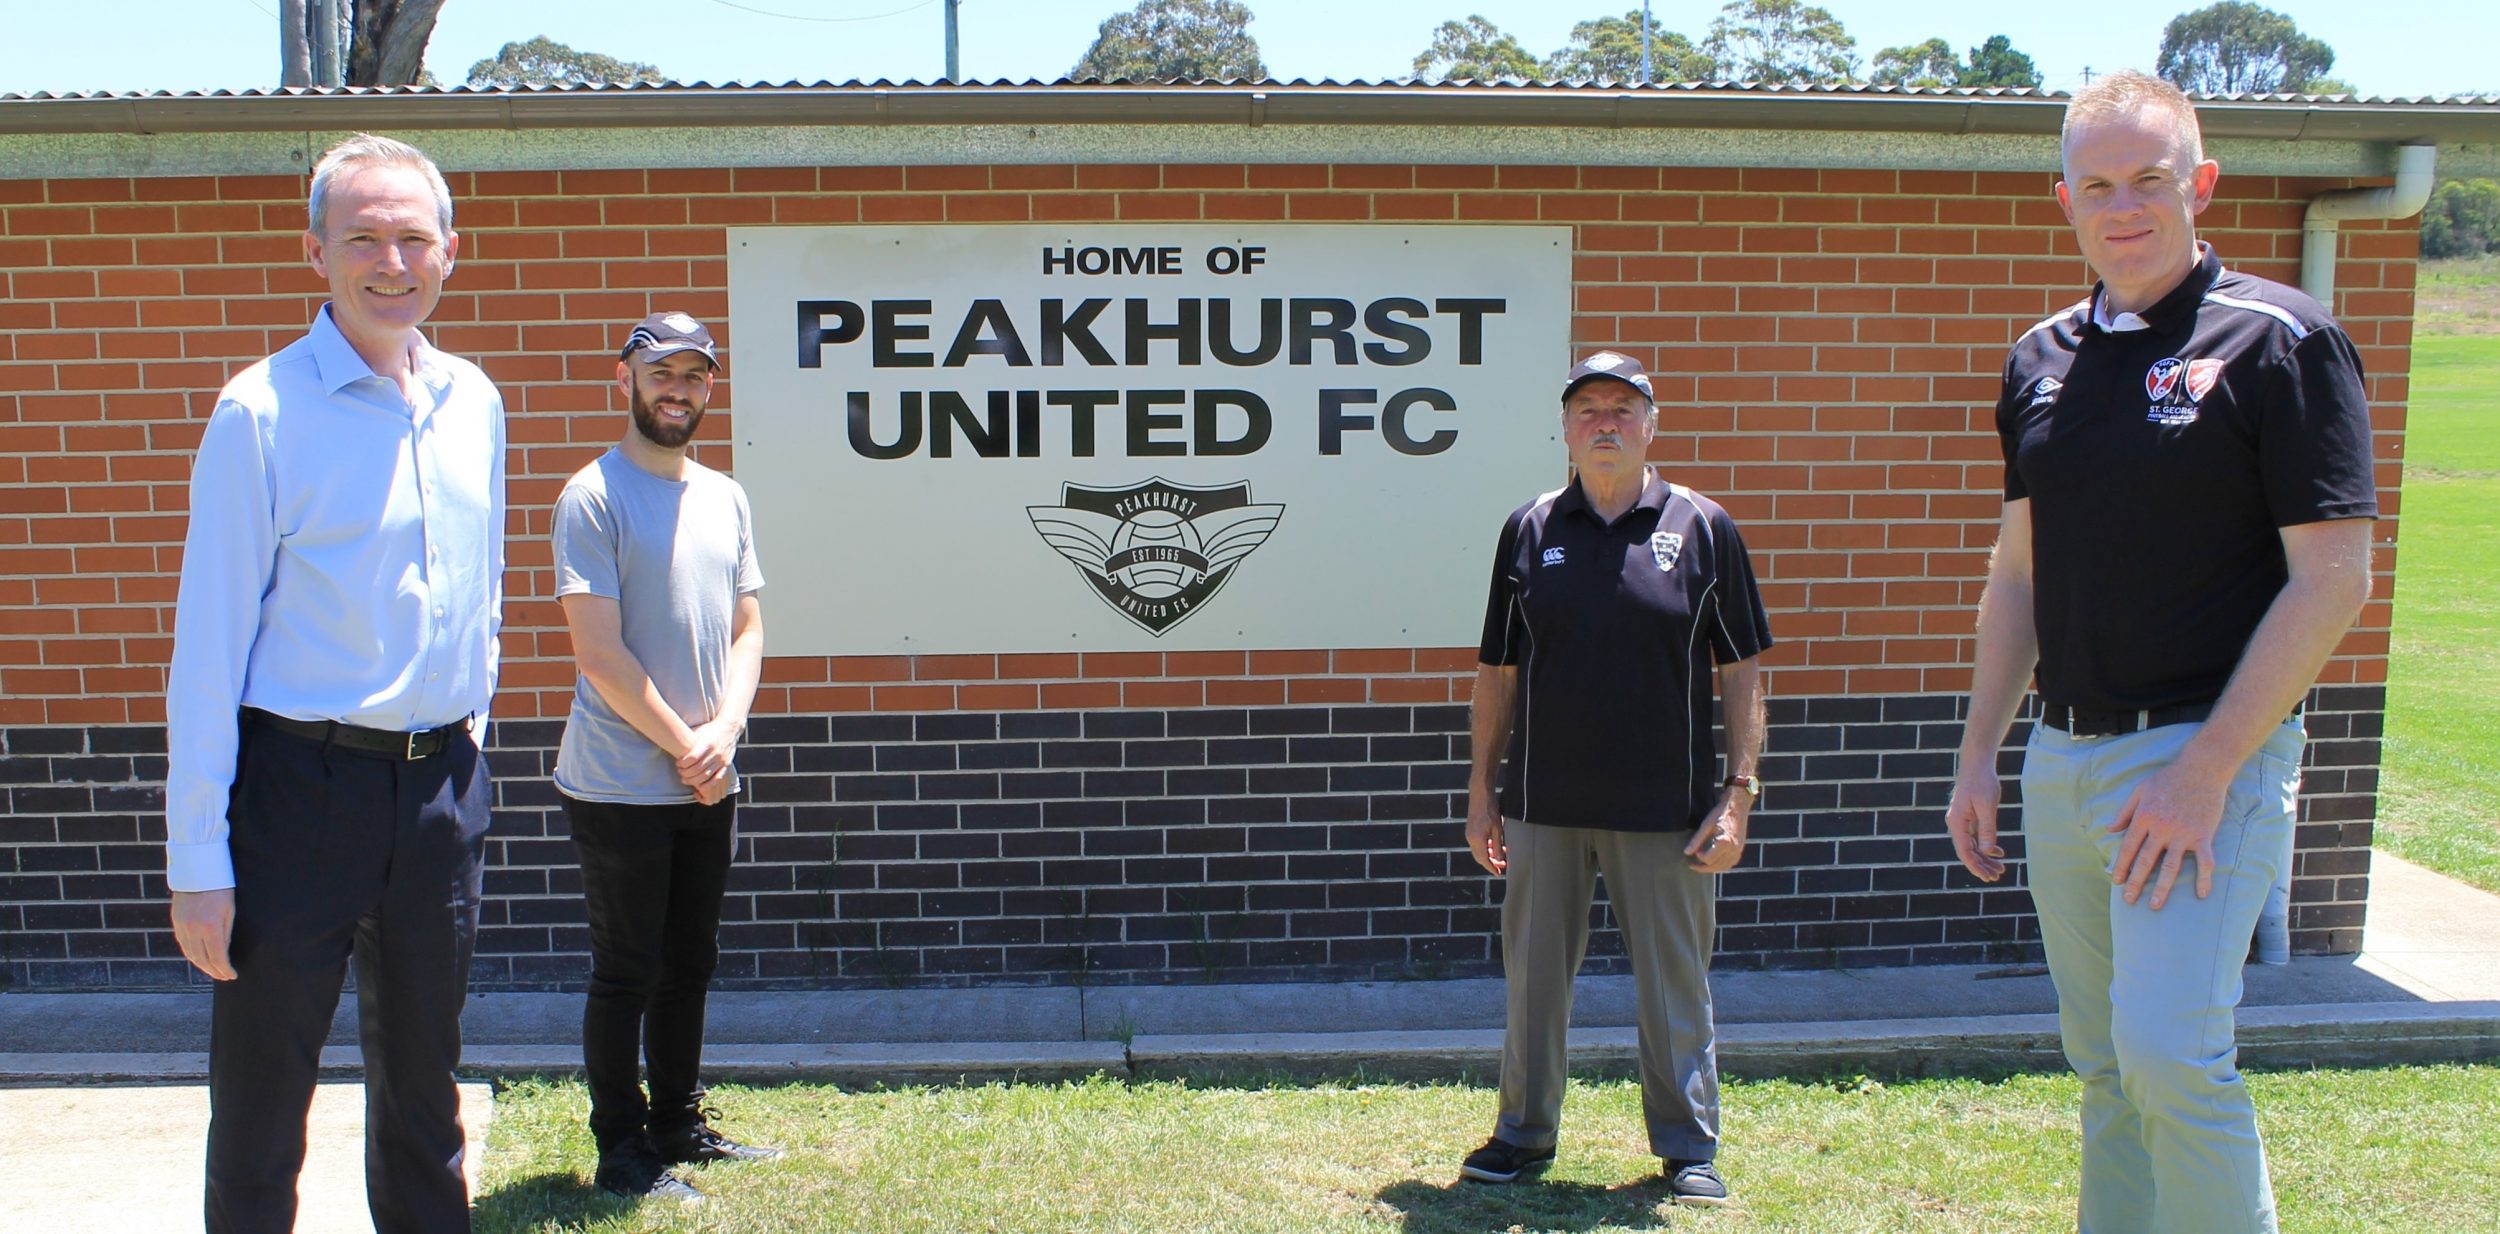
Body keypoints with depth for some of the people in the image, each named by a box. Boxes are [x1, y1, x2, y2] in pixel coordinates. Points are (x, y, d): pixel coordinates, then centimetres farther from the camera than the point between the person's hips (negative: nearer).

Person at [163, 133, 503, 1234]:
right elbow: (209, 644, -11)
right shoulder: (262, 412, -10)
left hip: (441, 784, 5)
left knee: (423, 1095, 17)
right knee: (260, 1109, 7)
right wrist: (197, 862, -12)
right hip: (301, 783, -5)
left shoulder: (473, 403, 6)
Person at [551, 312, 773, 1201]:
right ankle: (622, 1150, 15)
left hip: (708, 788, 7)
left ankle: (679, 1123, 30)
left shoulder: (725, 498, 11)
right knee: (627, 973, 3)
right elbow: (600, 653, -15)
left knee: (690, 964, 16)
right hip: (620, 787, -6)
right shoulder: (593, 496, -10)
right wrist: (683, 746, -12)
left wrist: (722, 731, -4)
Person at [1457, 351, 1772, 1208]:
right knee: (1533, 977, 11)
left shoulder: (1703, 529, 1)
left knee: (1675, 985, 7)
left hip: (1666, 811, -2)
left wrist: (1738, 792, -4)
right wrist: (1482, 789, 8)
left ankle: (1689, 1150, 22)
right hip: (1545, 806, 2)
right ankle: (1524, 1132, 27)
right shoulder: (1530, 531, 6)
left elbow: (1742, 671, 2)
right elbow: (1498, 671, 10)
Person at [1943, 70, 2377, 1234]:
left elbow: (2332, 580, -11)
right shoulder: (2041, 358, 11)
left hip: (2205, 754, -6)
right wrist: (1979, 757, 12)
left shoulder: (2279, 340, -7)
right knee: (2105, 1065, 12)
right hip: (2062, 760, 6)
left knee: (2171, 1050, -14)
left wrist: (2206, 772, -17)